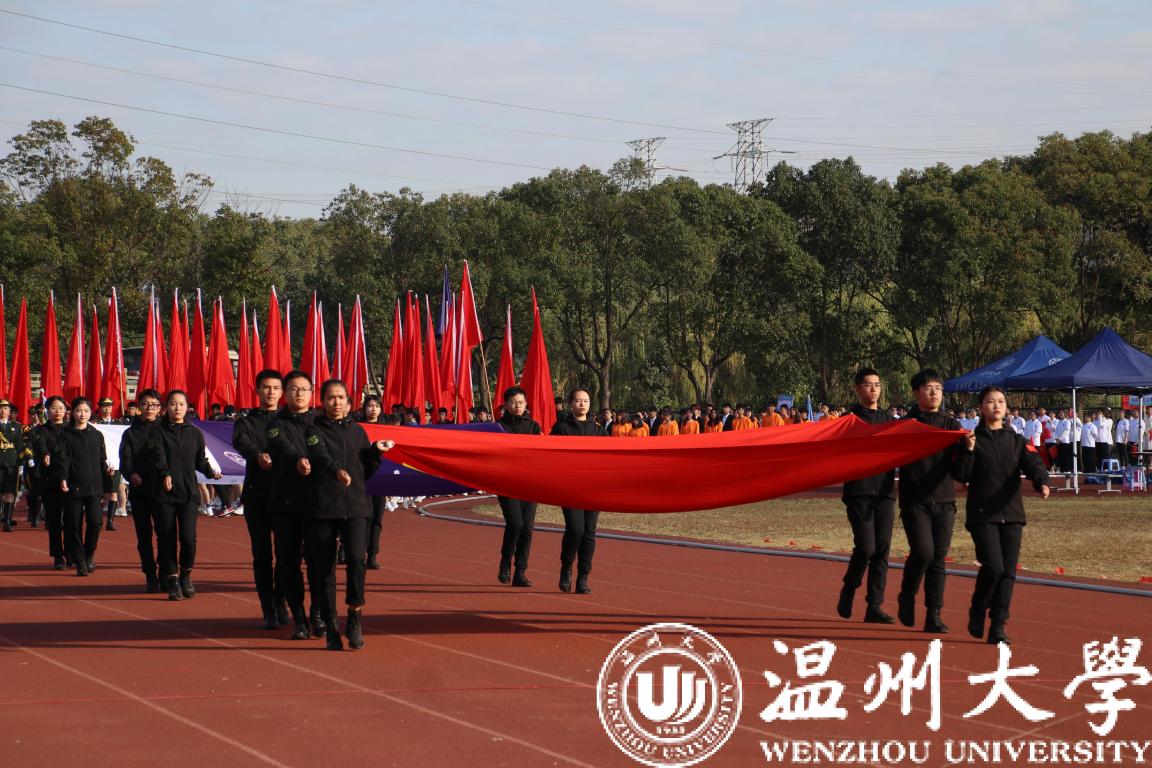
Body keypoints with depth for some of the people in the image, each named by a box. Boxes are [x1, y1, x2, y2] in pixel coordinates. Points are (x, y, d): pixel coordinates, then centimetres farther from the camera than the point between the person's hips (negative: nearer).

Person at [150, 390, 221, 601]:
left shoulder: (195, 433, 11)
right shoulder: (160, 432, 3)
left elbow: (200, 460, 15)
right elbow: (158, 457, -11)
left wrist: (210, 471, -6)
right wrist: (165, 474, -29)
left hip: (189, 492, 1)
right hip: (164, 494, -1)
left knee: (188, 537, -11)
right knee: (167, 539, -1)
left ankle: (185, 575, 13)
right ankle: (172, 581, 11)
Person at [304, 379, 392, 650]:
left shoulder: (357, 431, 15)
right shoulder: (314, 430, 3)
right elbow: (321, 457, -19)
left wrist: (376, 451, 2)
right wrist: (337, 471, -37)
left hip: (355, 506, 2)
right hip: (322, 508, -2)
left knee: (356, 559, -18)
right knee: (323, 568, 0)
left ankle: (354, 618, -3)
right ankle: (330, 627, 11)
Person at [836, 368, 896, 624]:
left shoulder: (888, 419, 17)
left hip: (885, 491, 5)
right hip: (860, 492, -5)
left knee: (882, 549, 1)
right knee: (866, 547, -12)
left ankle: (874, 606, 4)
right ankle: (848, 592, 11)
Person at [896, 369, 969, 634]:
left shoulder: (951, 425, 9)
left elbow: (958, 467, 2)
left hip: (944, 501, 3)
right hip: (915, 500, -3)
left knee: (939, 558, 1)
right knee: (923, 552, -15)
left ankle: (934, 616, 6)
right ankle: (907, 597, 11)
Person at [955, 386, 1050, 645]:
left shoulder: (1017, 441, 10)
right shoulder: (972, 440, 3)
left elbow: (1033, 464, -6)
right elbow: (962, 476, -4)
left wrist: (1041, 483, -26)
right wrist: (969, 450, -18)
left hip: (1012, 515, 3)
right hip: (982, 514, -3)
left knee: (1008, 572, -1)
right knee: (993, 566, -16)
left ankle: (997, 628, 6)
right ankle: (977, 612, 9)